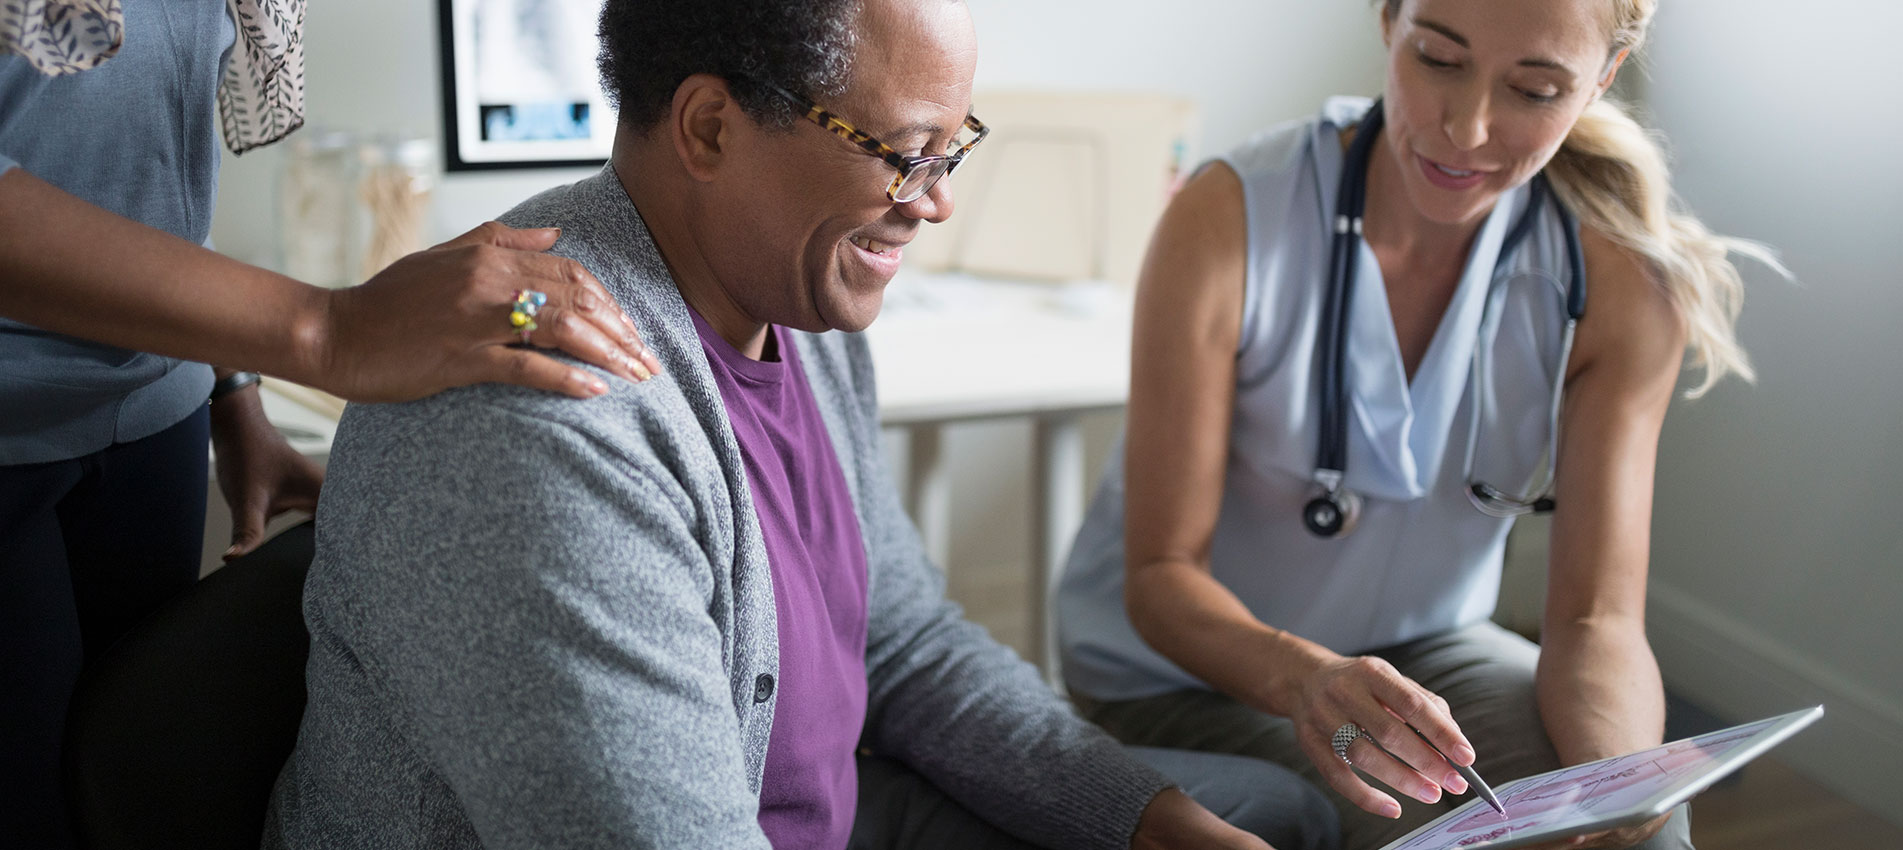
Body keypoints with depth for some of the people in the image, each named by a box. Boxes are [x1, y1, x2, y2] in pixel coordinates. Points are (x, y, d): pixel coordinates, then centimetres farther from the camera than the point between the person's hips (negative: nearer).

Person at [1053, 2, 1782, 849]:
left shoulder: (1621, 283, -15)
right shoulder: (1226, 222, -23)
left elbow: (1596, 618, -14)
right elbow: (1162, 573, -19)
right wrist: (1303, 678, -40)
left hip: (1420, 646, 3)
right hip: (1188, 663, -3)